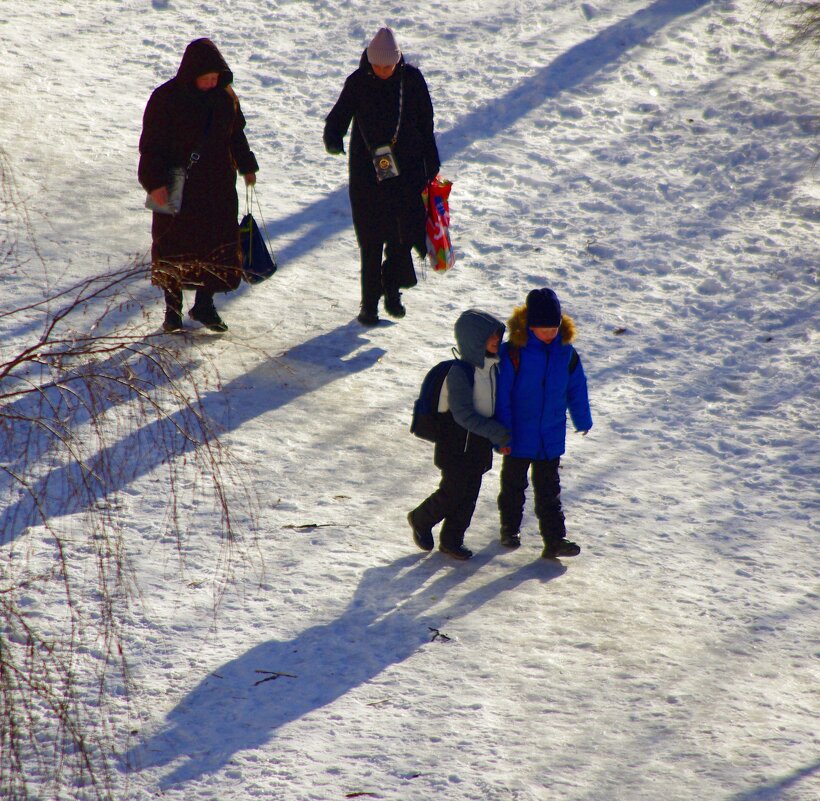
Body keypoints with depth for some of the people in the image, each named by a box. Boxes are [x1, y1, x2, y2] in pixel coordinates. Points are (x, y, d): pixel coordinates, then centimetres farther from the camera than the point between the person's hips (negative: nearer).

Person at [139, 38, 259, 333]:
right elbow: (151, 145, -11)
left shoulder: (225, 96, 2)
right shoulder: (166, 98, -12)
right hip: (176, 188, -4)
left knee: (218, 244, 5)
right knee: (173, 247, 3)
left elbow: (236, 134, 18)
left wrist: (247, 166, 23)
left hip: (218, 187, 4)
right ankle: (173, 309, 14)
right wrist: (154, 182, -19)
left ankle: (204, 305, 18)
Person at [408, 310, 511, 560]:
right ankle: (421, 520, 27)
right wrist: (497, 432, -26)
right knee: (452, 492, 2)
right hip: (457, 443, -7)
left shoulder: (493, 366, 3)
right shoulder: (460, 371, -23)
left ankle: (452, 540, 23)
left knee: (469, 494, 11)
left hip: (481, 443, 7)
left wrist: (500, 436, 10)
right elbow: (463, 415, -26)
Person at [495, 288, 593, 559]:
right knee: (514, 483, 15)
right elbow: (501, 394, -14)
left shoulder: (565, 352, -5)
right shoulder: (513, 351, -18)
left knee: (549, 489, 5)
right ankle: (509, 529, 33)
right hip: (519, 435, -2)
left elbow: (576, 387, 11)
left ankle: (554, 539, 4)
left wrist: (583, 420, 21)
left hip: (551, 435, 2)